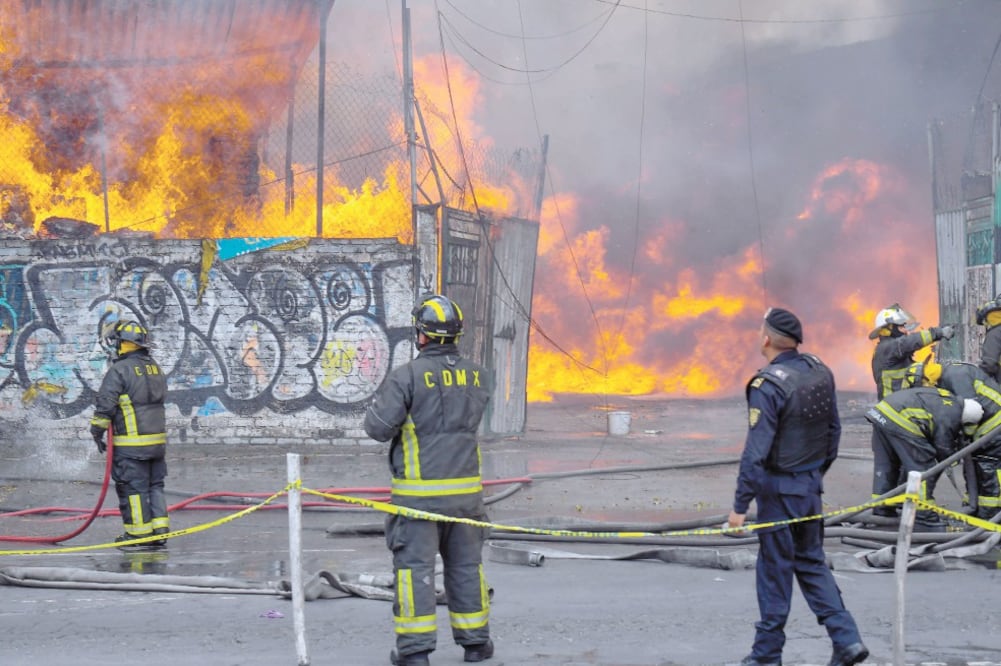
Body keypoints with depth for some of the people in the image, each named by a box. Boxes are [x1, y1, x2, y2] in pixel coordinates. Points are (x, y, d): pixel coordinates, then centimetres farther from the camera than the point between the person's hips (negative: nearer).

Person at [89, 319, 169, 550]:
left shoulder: (119, 371, -13)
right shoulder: (155, 369, 13)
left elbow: (105, 405, -14)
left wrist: (97, 431, -1)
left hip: (130, 444, -7)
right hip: (158, 440, 7)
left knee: (133, 487, -1)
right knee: (155, 485, 13)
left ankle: (139, 534, 0)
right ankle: (160, 531, 13)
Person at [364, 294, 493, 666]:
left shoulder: (408, 377, -13)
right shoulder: (475, 376, 3)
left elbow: (379, 428, -14)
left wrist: (380, 402, 6)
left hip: (419, 492, -5)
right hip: (465, 488, 5)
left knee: (415, 566, 1)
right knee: (465, 565, 14)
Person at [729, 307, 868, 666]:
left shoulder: (768, 385, -21)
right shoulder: (819, 371, 1)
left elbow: (755, 452, -22)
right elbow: (834, 430, 11)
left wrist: (740, 505, -17)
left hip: (779, 488, -7)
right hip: (811, 484, 7)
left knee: (775, 569, 4)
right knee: (812, 563, 17)